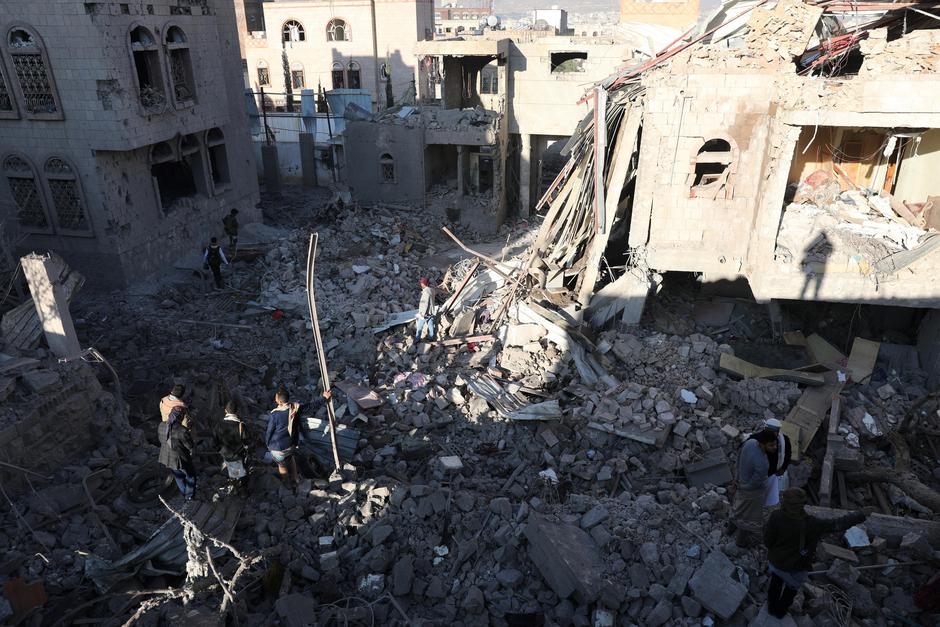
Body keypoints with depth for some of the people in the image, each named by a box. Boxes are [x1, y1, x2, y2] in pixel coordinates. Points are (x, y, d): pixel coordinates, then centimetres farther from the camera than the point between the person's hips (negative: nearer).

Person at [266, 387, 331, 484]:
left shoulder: (275, 415, -28)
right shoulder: (296, 408, -16)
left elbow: (269, 432, -15)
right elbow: (312, 406, -2)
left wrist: (267, 444, 4)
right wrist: (324, 398, 11)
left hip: (278, 448, -5)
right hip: (292, 445, 5)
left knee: (282, 466, 19)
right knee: (290, 459, 33)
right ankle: (294, 480, 50)